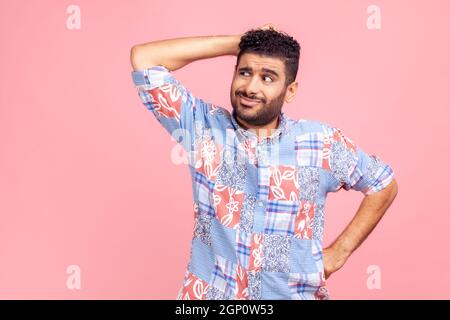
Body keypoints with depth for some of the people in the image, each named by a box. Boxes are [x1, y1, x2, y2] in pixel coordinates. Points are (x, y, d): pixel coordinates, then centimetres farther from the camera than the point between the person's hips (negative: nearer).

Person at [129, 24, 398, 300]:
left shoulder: (322, 143, -6)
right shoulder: (204, 126, -7)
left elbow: (384, 185, 7)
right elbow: (143, 57, -13)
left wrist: (339, 252, -1)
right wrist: (235, 44, -13)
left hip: (295, 294, 0)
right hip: (209, 293, 0)